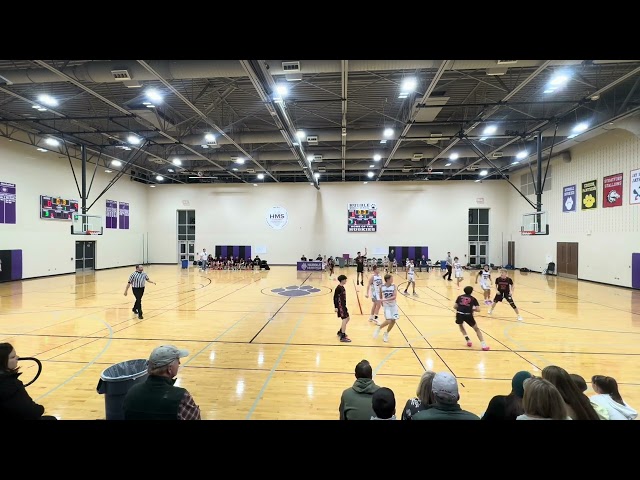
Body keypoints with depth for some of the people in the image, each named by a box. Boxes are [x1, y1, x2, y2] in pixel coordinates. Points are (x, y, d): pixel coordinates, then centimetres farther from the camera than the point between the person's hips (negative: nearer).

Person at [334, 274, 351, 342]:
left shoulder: (342, 287, 10)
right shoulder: (338, 288, -17)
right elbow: (335, 298, -18)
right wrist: (336, 307, -20)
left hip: (343, 306, 10)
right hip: (340, 306, -10)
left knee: (347, 318, 17)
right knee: (345, 319, -10)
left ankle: (340, 332, 31)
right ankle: (342, 337, -7)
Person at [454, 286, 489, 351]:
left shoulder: (460, 297, 17)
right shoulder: (473, 299, 14)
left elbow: (455, 307, 12)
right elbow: (478, 309, 5)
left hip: (459, 314, 1)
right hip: (468, 315, -1)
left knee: (460, 325, 33)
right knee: (476, 329, 20)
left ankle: (468, 340, 23)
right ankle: (483, 345, 11)